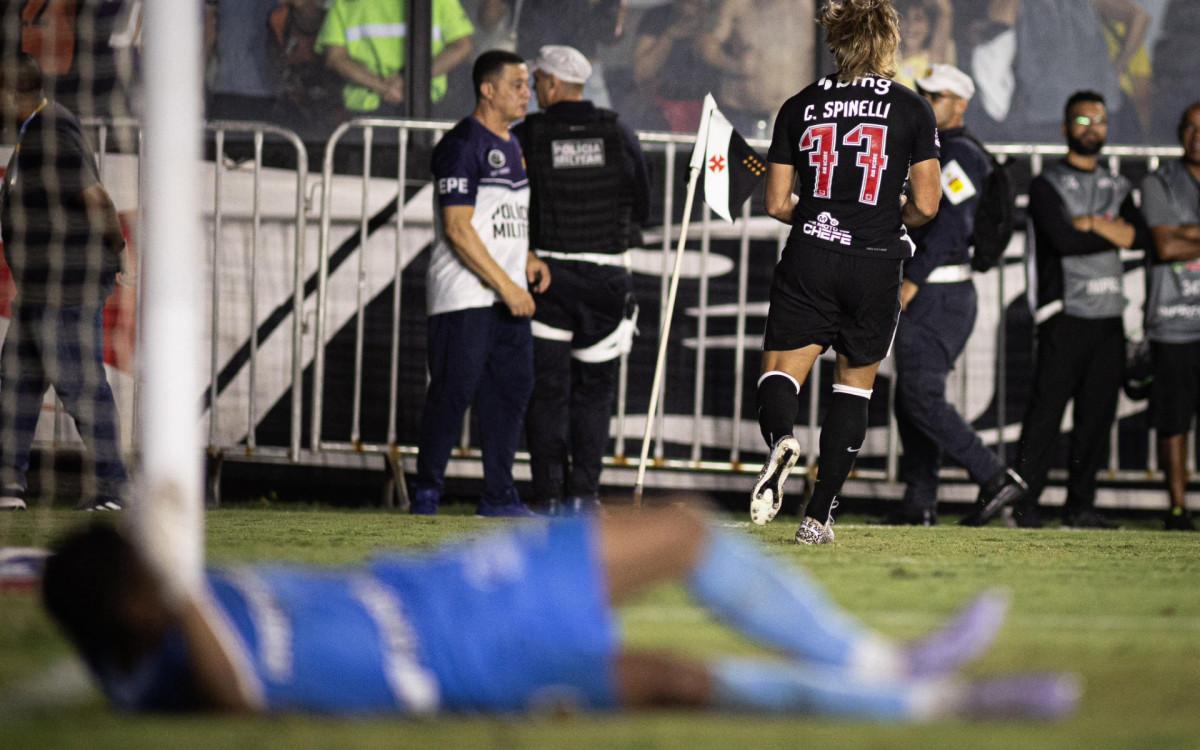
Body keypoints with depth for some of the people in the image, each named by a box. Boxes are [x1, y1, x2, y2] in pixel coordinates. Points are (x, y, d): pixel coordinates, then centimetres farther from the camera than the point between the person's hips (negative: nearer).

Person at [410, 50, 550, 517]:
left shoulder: (512, 146, 17)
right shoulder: (462, 145, -11)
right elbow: (458, 230, -17)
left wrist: (528, 259, 7)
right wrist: (508, 287, -18)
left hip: (508, 297, 8)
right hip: (464, 296, -8)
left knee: (512, 389, 6)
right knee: (454, 389, -8)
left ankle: (499, 495, 12)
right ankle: (427, 492, 1)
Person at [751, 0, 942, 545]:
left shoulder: (800, 107, 5)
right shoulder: (911, 109, -1)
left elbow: (777, 204, 5)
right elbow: (925, 204, -4)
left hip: (809, 256, 0)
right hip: (875, 265, 0)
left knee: (779, 374, 3)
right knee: (855, 383, 14)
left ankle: (781, 439, -33)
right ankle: (819, 514, 10)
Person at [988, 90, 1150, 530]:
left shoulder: (1117, 187, 19)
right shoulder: (1047, 185, 3)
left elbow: (1140, 237, 2)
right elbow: (1062, 239, -14)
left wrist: (1091, 223, -9)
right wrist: (1114, 234, -2)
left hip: (1108, 316, 5)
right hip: (1065, 315, -5)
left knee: (1098, 415, 2)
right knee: (1046, 410, -9)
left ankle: (1080, 504, 6)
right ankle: (1024, 501, -8)